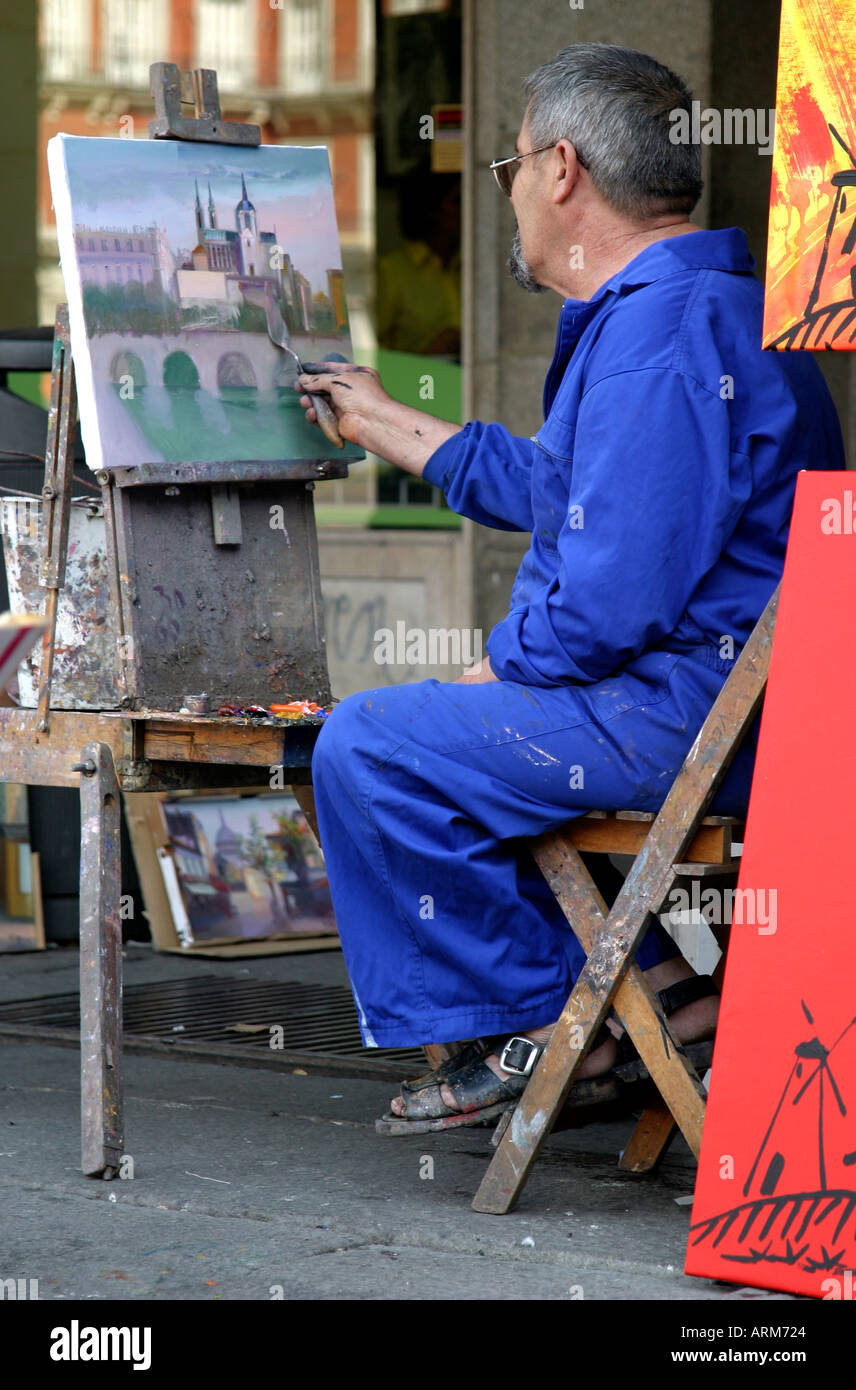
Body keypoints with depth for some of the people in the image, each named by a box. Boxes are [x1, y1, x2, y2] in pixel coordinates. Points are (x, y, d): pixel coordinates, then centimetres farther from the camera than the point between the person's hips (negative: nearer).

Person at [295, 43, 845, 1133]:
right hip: (727, 709, 11)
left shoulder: (662, 336, -20)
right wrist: (381, 423, 38)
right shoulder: (685, 307, 18)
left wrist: (490, 676, -10)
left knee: (369, 747, -11)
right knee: (466, 725, 27)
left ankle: (530, 1026, 0)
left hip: (691, 714, -11)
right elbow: (549, 490, 29)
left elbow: (608, 600, -26)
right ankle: (646, 980, 17)